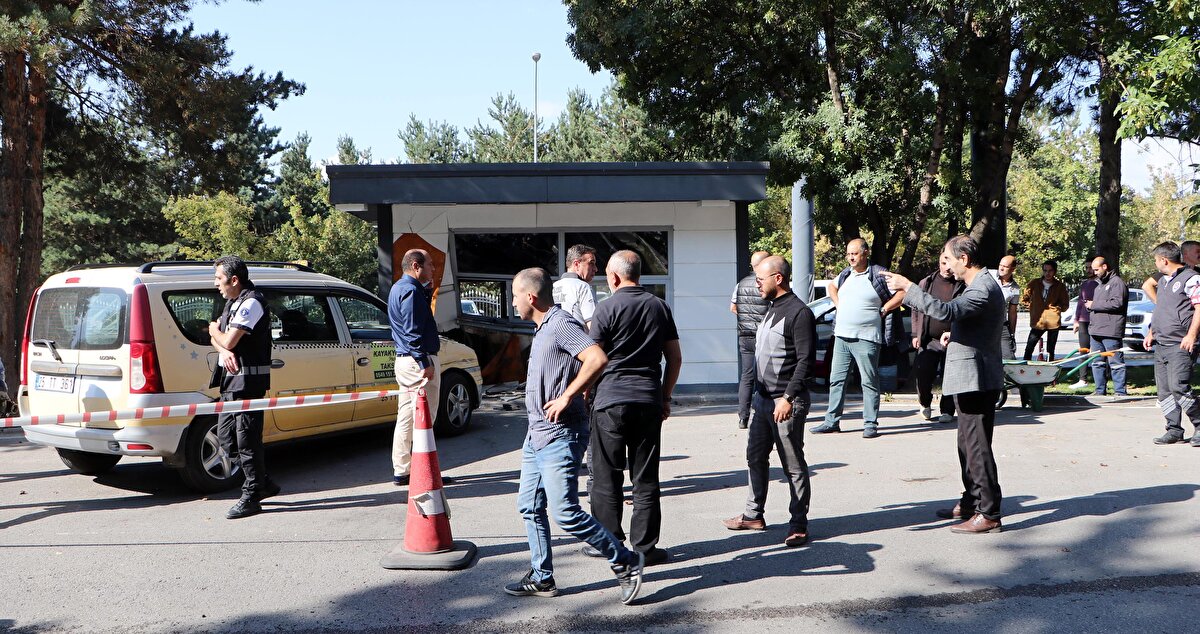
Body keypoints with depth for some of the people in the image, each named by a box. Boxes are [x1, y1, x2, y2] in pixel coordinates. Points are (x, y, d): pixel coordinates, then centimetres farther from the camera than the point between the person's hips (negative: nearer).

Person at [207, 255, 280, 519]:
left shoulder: (251, 303, -15)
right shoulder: (233, 302, 17)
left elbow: (228, 341, -20)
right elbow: (218, 340, 16)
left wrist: (215, 330, 2)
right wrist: (225, 351, -7)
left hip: (247, 381, -10)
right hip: (231, 379, 10)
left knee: (247, 439, -5)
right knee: (225, 436, 12)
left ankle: (252, 497, 3)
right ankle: (262, 484, 23)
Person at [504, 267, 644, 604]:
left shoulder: (562, 325, -17)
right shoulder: (542, 329, 15)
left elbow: (597, 359, -31)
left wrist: (567, 397, -26)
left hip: (560, 437, -10)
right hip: (537, 435, 10)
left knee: (566, 513, -9)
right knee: (530, 507, 13)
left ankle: (625, 562, 5)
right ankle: (542, 578, 23)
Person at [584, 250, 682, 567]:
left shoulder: (607, 308, -6)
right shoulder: (660, 307, 8)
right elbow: (675, 357, 11)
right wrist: (665, 396, 19)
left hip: (611, 400, -4)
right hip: (649, 401, 4)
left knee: (607, 476, 7)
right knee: (646, 478, 7)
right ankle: (644, 547, 9)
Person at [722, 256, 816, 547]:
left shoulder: (799, 313, -14)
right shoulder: (772, 310, 15)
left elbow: (806, 360, -19)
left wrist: (788, 398, -25)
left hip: (787, 402, -10)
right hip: (764, 398, 10)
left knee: (793, 465, -2)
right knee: (756, 457, 16)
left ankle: (799, 525, 7)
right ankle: (753, 515, 28)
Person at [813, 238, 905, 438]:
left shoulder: (878, 275, -7)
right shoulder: (845, 274, 12)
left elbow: (903, 292, -8)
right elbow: (831, 286, 33)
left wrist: (883, 309, -9)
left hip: (866, 338, -6)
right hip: (841, 336, 6)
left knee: (869, 382, 0)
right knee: (836, 379, 8)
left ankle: (870, 424, 5)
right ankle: (832, 421, 15)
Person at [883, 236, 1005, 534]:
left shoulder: (984, 289, -19)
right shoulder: (980, 285, 16)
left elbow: (945, 310, -34)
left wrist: (907, 287, -26)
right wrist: (955, 334, 11)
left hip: (977, 379, -11)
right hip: (970, 378, 11)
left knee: (977, 447, -7)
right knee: (968, 444, 19)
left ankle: (989, 514, -1)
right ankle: (971, 503, 30)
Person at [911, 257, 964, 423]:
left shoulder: (962, 286, 0)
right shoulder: (926, 283, 7)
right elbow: (916, 310, 12)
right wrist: (916, 335, 6)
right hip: (929, 340, 1)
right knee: (923, 375, -6)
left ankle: (947, 410, 18)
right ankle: (926, 404, 20)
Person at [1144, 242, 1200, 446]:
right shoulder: (1163, 281, 21)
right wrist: (1151, 333, 21)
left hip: (1180, 345, -9)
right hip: (1160, 345, 9)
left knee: (1178, 387, -16)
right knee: (1164, 390, 6)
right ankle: (1174, 430, 12)